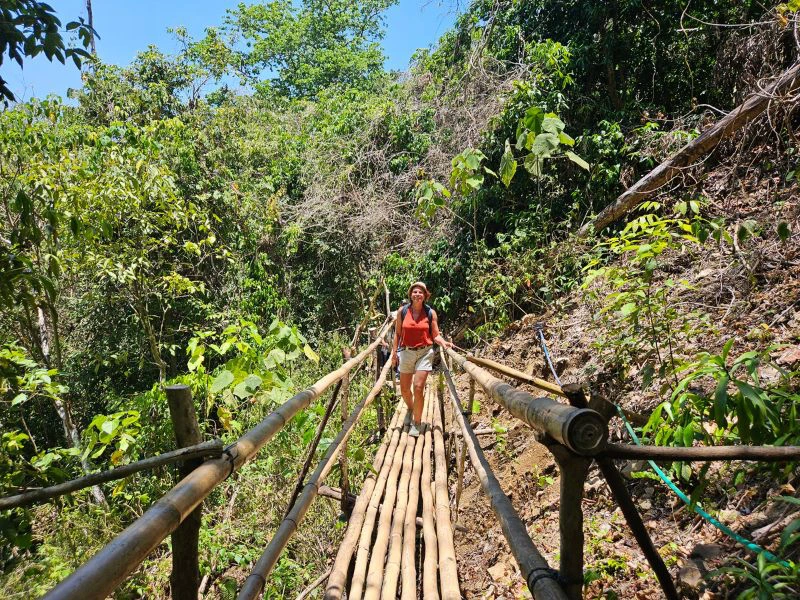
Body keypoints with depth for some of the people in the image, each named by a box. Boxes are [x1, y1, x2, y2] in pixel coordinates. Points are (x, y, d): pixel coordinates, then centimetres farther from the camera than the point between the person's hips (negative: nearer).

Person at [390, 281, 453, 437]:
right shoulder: (402, 311, 1)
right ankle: (410, 410, 42)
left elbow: (436, 335, 1)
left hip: (424, 353, -2)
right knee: (404, 389, 9)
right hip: (406, 353, 2)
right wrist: (394, 352, 4)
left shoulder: (431, 313, -1)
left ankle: (417, 423, 6)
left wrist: (444, 342, -19)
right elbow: (397, 333, 6)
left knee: (418, 387, -11)